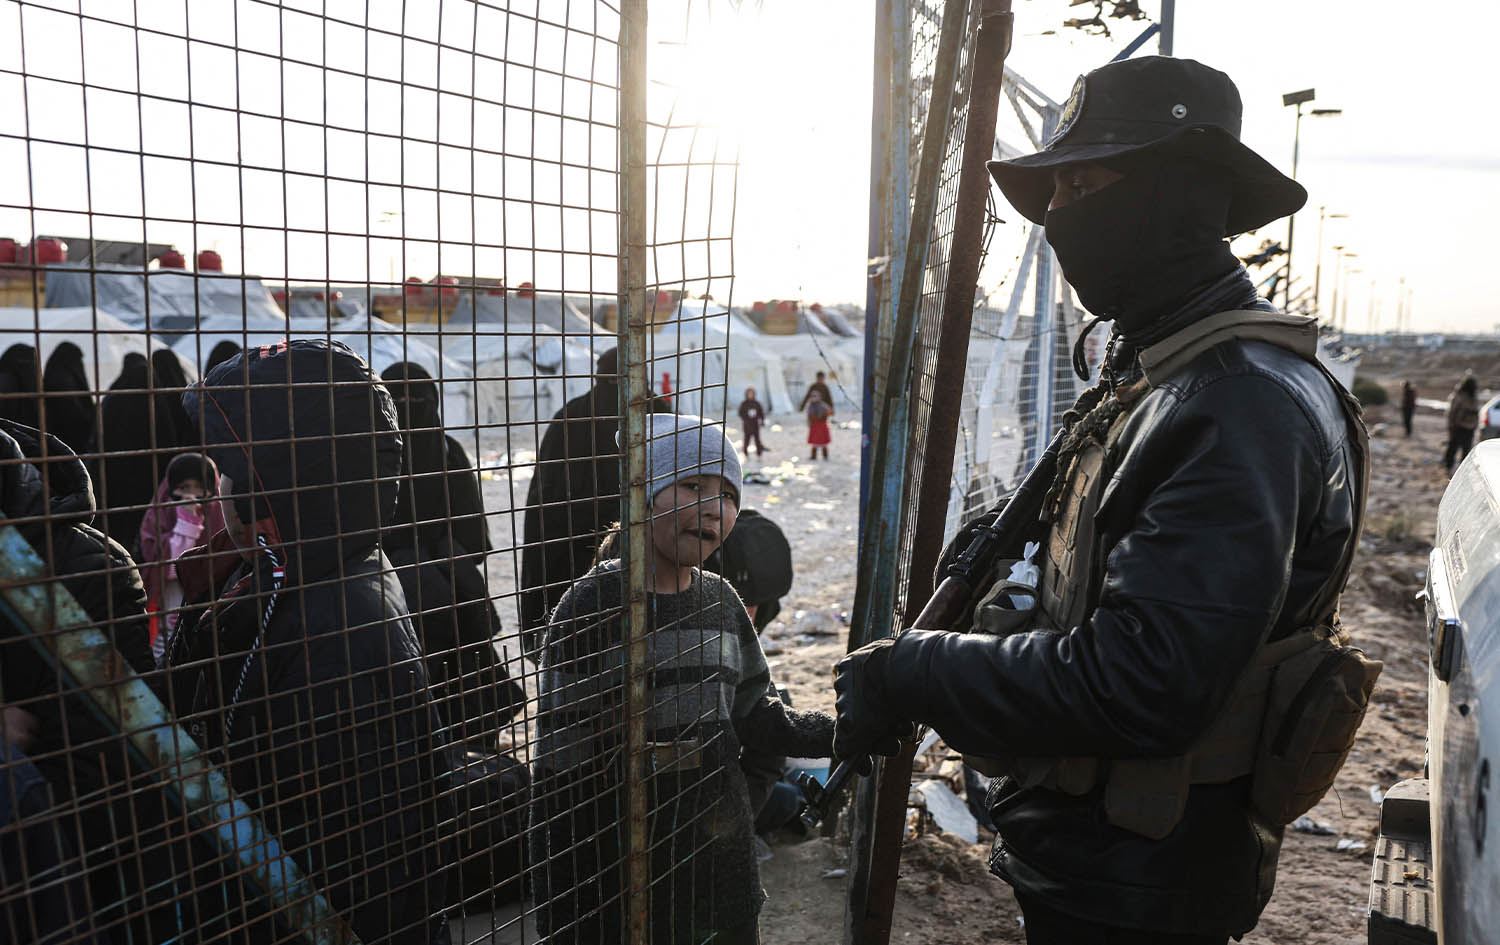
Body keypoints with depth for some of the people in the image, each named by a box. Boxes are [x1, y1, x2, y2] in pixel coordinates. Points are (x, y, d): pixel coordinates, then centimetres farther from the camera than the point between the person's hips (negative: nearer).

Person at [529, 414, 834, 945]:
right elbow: (560, 768, -13)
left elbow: (752, 715, 9)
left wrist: (831, 732, -8)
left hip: (721, 848, 5)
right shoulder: (592, 607, -15)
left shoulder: (720, 601, 1)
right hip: (624, 861, -5)